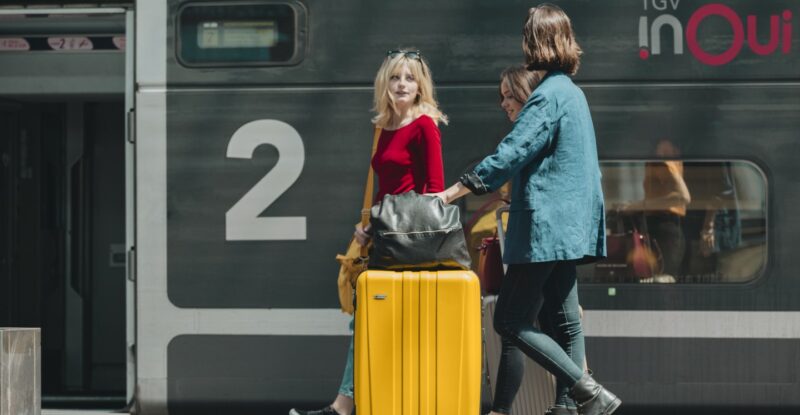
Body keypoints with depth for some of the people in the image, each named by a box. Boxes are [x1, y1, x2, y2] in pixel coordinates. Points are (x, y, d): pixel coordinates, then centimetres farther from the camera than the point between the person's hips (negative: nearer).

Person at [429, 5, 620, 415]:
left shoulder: (548, 96, -14)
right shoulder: (572, 92, 17)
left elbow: (509, 156, -21)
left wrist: (452, 192, -20)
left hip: (545, 227, -10)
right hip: (568, 227, 10)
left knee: (510, 321, -7)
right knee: (564, 319, 8)